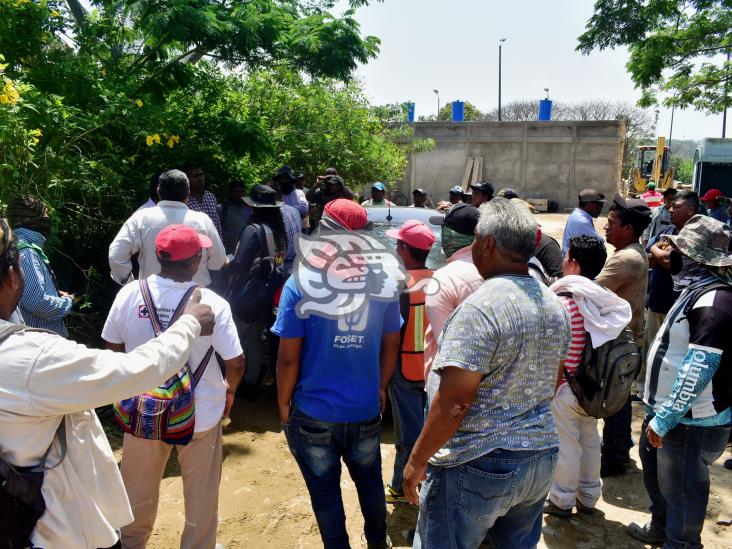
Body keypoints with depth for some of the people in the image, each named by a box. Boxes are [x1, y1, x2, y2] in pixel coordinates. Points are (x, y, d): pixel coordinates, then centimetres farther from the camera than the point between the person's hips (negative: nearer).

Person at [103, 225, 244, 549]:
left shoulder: (129, 294, -15)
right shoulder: (211, 303, -24)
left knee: (139, 488, 28)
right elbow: (236, 363, -18)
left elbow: (113, 346, -1)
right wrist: (230, 390, 4)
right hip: (200, 413, -3)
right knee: (201, 493, 21)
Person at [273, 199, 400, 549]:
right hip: (366, 409, 4)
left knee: (324, 490, 17)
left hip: (313, 413, -3)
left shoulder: (301, 283, -16)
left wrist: (283, 402, 1)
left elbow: (288, 357, -15)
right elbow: (392, 344, 3)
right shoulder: (384, 280, -7)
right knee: (369, 480, 27)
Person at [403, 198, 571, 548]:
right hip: (541, 458, 8)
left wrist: (417, 460, -14)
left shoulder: (480, 308, -23)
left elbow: (453, 402, -25)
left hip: (478, 467, -8)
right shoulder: (554, 305, 4)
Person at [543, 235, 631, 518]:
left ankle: (562, 500, 24)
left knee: (566, 445, 8)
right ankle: (588, 496, 36)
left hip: (567, 388, -7)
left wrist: (551, 387, -9)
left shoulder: (564, 302, -22)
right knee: (590, 440, 19)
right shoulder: (604, 301, -2)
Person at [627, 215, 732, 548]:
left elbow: (697, 371, -28)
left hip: (691, 421, -10)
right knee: (655, 471, 26)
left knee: (681, 490, 9)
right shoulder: (700, 290, 8)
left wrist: (664, 419, -23)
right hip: (667, 409, 10)